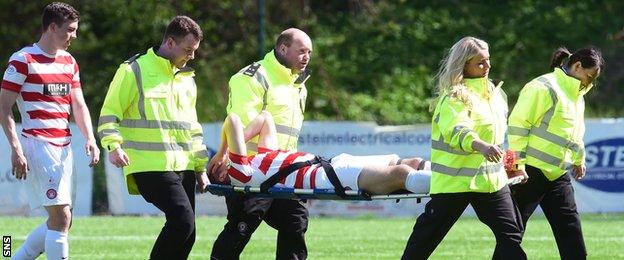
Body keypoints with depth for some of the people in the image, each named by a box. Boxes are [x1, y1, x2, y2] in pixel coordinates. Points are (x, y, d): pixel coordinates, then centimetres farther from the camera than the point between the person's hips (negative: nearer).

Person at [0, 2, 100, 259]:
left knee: (61, 222, 8)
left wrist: (90, 138, 0)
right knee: (61, 218, -14)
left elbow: (78, 105, 17)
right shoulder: (23, 60, -7)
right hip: (37, 144, -8)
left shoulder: (69, 62, 16)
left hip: (63, 148, 8)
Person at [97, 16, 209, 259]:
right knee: (183, 219, -22)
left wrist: (201, 167, 24)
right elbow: (109, 114, -4)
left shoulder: (186, 78, 19)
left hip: (183, 166, 8)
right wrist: (113, 145, -19)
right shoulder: (134, 71, -4)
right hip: (151, 165, -8)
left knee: (185, 234, 2)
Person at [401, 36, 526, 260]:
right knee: (428, 235, 0)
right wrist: (480, 145, -50)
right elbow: (456, 130, -32)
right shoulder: (454, 97, -13)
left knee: (510, 233, 0)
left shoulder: (493, 92, 13)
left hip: (491, 179, 7)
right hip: (455, 180, -7)